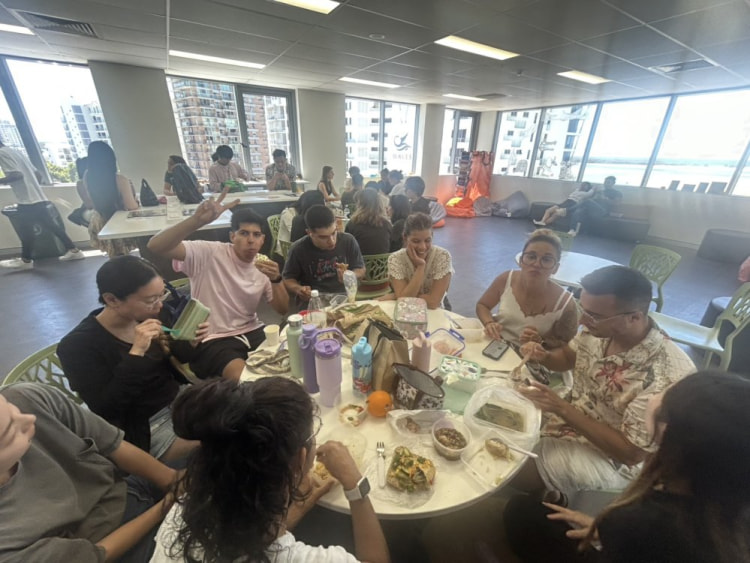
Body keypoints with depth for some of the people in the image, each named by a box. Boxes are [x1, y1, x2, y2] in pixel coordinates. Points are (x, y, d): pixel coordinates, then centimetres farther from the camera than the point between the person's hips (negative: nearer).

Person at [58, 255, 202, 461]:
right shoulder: (78, 345, -15)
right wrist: (136, 353, -31)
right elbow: (106, 409, -22)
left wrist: (191, 343, -16)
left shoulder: (153, 314, -6)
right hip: (144, 427, -5)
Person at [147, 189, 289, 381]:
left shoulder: (262, 265, 2)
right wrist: (197, 220, -40)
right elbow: (155, 246, -26)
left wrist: (276, 280, -17)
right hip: (213, 339, -5)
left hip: (252, 332, 5)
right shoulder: (209, 253, -12)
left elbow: (283, 310, 1)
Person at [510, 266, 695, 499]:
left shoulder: (668, 375, -32)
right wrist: (544, 356, -15)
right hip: (570, 417, 6)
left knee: (520, 475, -18)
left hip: (612, 456, -5)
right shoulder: (600, 328, -16)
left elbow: (631, 453, -24)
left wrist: (562, 409, -31)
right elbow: (568, 355, 7)